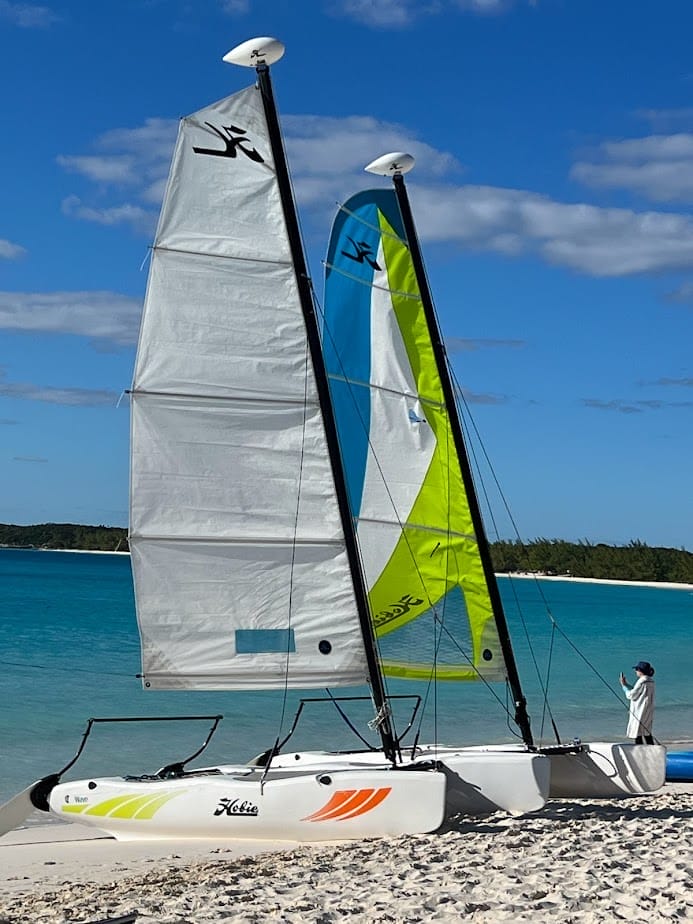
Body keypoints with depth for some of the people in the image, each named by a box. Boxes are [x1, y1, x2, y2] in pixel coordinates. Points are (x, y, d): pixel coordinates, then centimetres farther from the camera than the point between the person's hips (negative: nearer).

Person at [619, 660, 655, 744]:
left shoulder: (642, 682, -18)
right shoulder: (650, 681, 11)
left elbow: (631, 695, -14)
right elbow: (636, 692, 19)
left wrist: (624, 686, -1)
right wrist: (626, 684, 15)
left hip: (640, 712, -9)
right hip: (648, 713, 9)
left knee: (637, 734, -5)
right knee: (647, 733, 14)